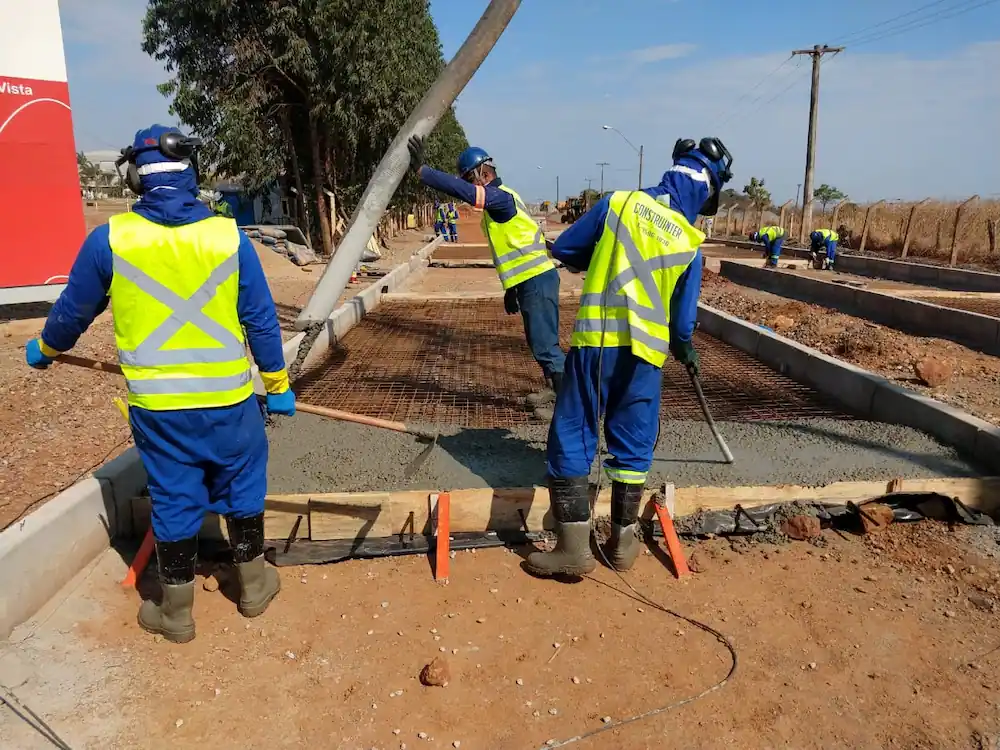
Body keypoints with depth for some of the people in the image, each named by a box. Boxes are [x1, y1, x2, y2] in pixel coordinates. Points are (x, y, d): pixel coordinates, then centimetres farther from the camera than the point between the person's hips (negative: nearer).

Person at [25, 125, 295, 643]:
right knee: (241, 491, 18)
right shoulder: (229, 237, -6)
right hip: (228, 398, 0)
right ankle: (254, 586, 34)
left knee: (173, 502, 13)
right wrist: (277, 385, 9)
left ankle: (176, 613, 28)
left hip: (156, 404, 0)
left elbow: (73, 310, 8)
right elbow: (261, 320, -2)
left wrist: (45, 349, 29)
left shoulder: (109, 239, -6)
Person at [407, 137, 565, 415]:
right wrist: (511, 288, 24)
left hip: (538, 280, -10)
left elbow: (465, 192, -33)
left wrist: (421, 170, -32)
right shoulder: (498, 199, 18)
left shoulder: (501, 196, -14)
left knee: (544, 344, -7)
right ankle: (555, 391, 32)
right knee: (541, 342, 19)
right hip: (531, 280, 10)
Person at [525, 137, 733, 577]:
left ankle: (573, 548, 5)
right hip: (646, 353, 1)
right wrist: (687, 352, 28)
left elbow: (563, 250, 6)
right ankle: (623, 541, 23)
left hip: (595, 342, -1)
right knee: (633, 445, 15)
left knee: (571, 439, 5)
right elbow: (682, 318, 7)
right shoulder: (690, 243, 2)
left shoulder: (619, 203, 0)